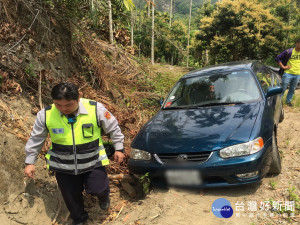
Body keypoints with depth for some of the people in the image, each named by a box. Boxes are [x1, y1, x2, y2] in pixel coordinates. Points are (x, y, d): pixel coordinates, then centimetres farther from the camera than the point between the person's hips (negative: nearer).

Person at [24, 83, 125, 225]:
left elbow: (113, 128, -4)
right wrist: (29, 161, 7)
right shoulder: (46, 115, -14)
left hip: (93, 162, -2)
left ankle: (103, 195, 38)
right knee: (71, 196, 15)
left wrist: (119, 148, 2)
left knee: (98, 189, -4)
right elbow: (36, 139, 2)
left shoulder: (96, 109, -19)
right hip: (63, 166, 2)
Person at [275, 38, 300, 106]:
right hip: (288, 73, -4)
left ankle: (288, 101, 29)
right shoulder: (289, 52, -10)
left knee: (292, 89, 14)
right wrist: (283, 67, -11)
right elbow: (277, 58, -10)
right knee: (283, 88, 1)